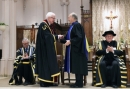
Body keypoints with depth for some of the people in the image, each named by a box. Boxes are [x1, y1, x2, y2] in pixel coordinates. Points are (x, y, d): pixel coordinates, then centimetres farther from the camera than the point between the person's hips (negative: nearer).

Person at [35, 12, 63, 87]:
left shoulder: (48, 25, 16)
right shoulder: (43, 24, -13)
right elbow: (47, 36, -20)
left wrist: (57, 37, 0)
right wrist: (57, 36, -11)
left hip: (48, 49, 10)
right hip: (45, 49, -10)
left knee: (49, 63, 9)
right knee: (45, 63, -6)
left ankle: (49, 81, 14)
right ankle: (44, 82, 1)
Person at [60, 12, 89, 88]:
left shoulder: (77, 25, -14)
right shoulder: (73, 26, 17)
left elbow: (79, 37, -24)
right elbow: (71, 37, 21)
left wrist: (70, 41, -23)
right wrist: (61, 39, 18)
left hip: (77, 49, -10)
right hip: (74, 49, 10)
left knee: (78, 66, -6)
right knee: (76, 66, 10)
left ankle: (79, 83, 1)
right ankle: (78, 82, 16)